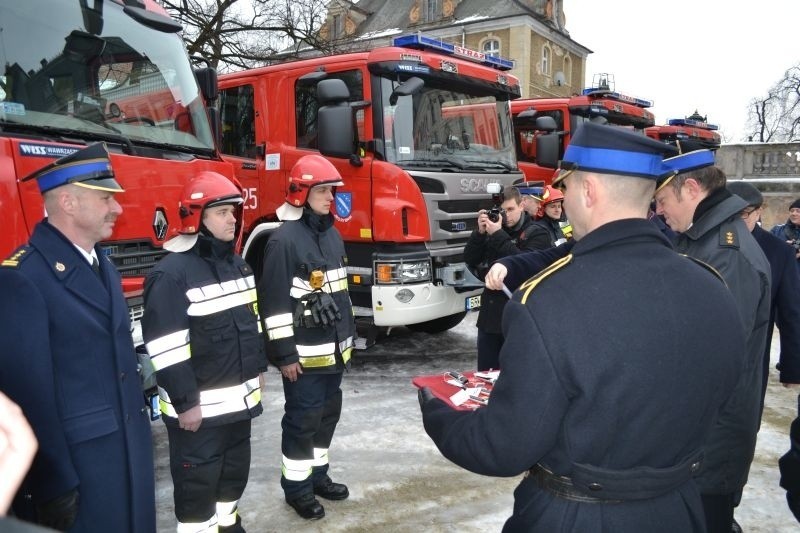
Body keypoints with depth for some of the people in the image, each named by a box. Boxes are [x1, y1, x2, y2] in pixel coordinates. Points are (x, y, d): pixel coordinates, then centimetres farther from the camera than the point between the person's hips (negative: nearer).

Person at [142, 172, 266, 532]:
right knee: (198, 480, 6)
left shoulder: (238, 264, 8)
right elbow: (166, 347, -21)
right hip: (199, 405, -8)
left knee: (236, 469, 23)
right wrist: (185, 402, -20)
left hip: (239, 398, 8)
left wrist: (256, 371, 17)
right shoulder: (172, 273, -19)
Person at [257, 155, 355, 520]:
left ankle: (318, 474, 34)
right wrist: (284, 354, -17)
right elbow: (274, 301, -17)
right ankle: (296, 486, 20)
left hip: (334, 348, 8)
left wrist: (348, 337, 18)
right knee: (302, 419, 3)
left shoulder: (332, 234, 11)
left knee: (327, 414, 17)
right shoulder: (285, 239, -15)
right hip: (304, 353, -8)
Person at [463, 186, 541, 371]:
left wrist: (498, 235, -19)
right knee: (486, 373, 12)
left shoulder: (536, 233, -3)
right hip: (490, 313, 5)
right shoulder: (494, 227, 11)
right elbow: (470, 260, 4)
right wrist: (480, 232, -9)